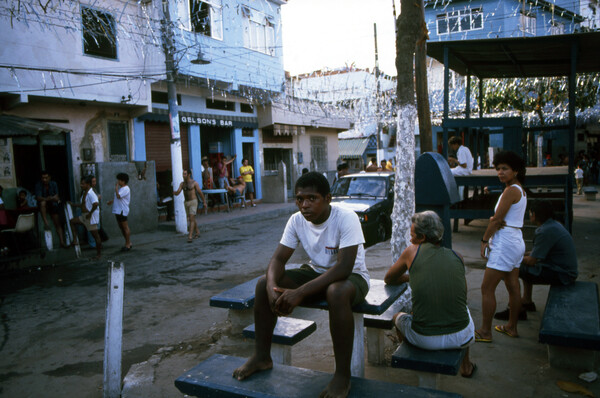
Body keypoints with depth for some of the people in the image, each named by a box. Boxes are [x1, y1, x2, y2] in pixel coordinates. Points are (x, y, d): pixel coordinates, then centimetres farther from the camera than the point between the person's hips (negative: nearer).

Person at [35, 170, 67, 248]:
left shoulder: (53, 184, -8)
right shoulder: (39, 185, -15)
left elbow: (56, 197, -9)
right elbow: (38, 197, -25)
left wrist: (56, 199, -33)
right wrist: (46, 199, -43)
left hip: (53, 205, 2)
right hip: (43, 206, -2)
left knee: (58, 224, -4)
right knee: (42, 202, -38)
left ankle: (62, 242, -3)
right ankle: (46, 223, -34)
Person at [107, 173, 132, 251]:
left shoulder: (125, 189, -14)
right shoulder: (120, 188, 18)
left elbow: (118, 196, -27)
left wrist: (116, 188, -16)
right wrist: (112, 201, 18)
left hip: (122, 211, -11)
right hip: (118, 210, 11)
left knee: (125, 227, -4)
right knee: (121, 227, 14)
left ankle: (128, 244, 2)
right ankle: (128, 243, 22)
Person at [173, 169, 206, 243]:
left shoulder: (194, 183, -9)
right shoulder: (182, 183, 7)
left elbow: (200, 193, -3)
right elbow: (177, 193, -1)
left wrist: (204, 202, 3)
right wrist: (174, 192, -26)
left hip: (193, 202, -7)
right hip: (186, 203, 7)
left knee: (191, 219, -16)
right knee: (191, 219, 16)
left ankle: (190, 237, -19)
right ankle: (197, 233, 34)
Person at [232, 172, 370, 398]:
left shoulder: (346, 218, -26)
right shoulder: (297, 220, -9)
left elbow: (344, 267, -34)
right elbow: (278, 258, -9)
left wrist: (300, 292, -40)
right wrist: (272, 287, -32)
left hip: (352, 276, -5)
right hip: (316, 271, 6)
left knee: (337, 293, -41)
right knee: (263, 284, -11)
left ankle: (342, 375, -24)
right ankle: (262, 357, 4)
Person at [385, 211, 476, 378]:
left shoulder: (412, 251, -2)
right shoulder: (457, 257, 5)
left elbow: (388, 279, 13)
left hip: (424, 339, -3)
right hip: (461, 337, 3)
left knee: (398, 317, 30)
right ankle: (466, 366, 48)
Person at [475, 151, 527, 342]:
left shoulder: (511, 190, -17)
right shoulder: (520, 190, 13)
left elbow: (497, 220, -17)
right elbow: (496, 218, 9)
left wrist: (484, 240, -7)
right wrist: (494, 220, -12)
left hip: (505, 244, -10)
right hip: (516, 242, 10)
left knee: (487, 289, -4)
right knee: (513, 287, 16)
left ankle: (485, 332, 3)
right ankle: (512, 327, 28)